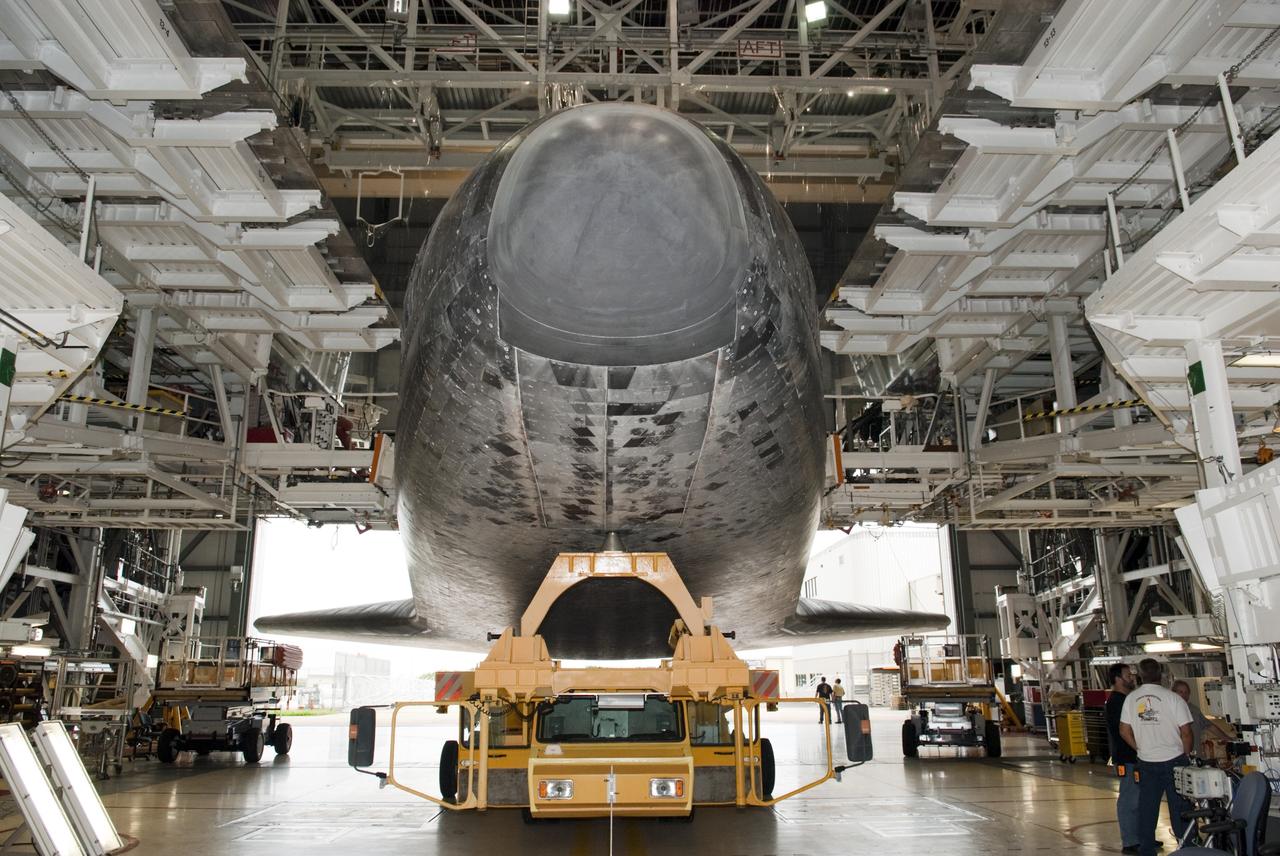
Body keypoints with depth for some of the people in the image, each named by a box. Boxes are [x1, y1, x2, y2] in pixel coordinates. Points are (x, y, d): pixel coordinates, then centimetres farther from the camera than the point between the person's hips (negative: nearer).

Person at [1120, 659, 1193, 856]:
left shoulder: (1131, 698, 0)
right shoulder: (1172, 698, -10)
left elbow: (1124, 731, 1)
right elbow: (1186, 731, -9)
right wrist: (1186, 754, 7)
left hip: (1146, 763, 3)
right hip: (1174, 759, -3)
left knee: (1146, 808, 9)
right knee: (1179, 807, 7)